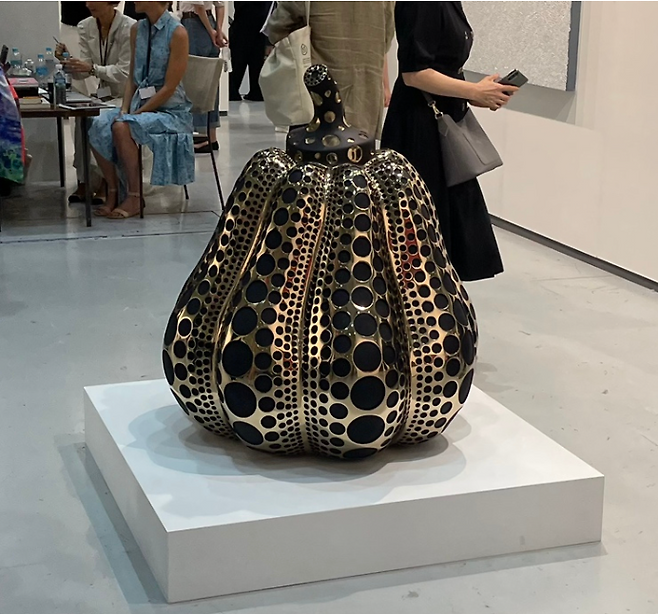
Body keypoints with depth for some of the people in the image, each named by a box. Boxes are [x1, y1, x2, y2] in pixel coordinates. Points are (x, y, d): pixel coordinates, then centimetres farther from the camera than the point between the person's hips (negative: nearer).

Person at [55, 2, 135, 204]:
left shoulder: (130, 28, -15)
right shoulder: (86, 27, 4)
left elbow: (125, 73, -20)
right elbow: (82, 73, 3)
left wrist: (93, 68, -31)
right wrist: (69, 61, -17)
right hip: (105, 94, 5)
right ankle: (84, 180, -20)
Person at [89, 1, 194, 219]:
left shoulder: (177, 33, -13)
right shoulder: (137, 29, 9)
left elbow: (169, 88, -16)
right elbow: (133, 77, 14)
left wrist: (136, 113, -16)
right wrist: (125, 108, -3)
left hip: (171, 111, -6)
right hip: (140, 103, 7)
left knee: (123, 128, -31)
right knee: (99, 126, -19)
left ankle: (134, 198, -18)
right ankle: (112, 191, -6)